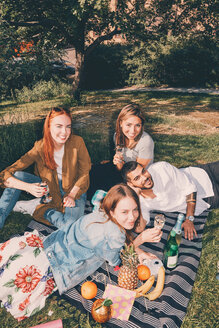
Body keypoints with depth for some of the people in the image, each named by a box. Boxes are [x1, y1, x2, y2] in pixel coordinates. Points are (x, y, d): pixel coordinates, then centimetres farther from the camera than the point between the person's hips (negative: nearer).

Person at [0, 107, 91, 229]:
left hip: (75, 190, -1)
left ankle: (30, 206, -12)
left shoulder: (77, 142, -19)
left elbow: (84, 173, -8)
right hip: (50, 189, 1)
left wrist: (72, 195, -23)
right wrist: (28, 187, -40)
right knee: (18, 175, -22)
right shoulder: (40, 148, -17)